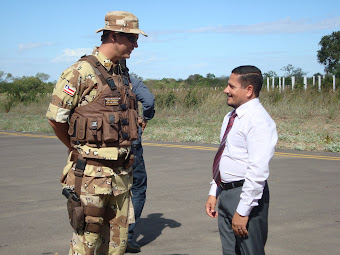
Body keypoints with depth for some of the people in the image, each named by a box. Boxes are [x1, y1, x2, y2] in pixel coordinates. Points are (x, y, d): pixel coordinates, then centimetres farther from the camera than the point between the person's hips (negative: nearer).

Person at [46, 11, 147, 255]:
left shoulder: (122, 76, 13)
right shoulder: (81, 72, -12)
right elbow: (55, 118, -8)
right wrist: (78, 149, 6)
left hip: (121, 173, 7)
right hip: (91, 173, -7)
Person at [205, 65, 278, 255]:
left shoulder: (259, 120, -16)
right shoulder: (231, 118, 14)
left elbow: (258, 171, -22)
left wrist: (243, 211, -23)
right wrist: (214, 193, 16)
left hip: (247, 195, -9)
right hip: (226, 194, 9)